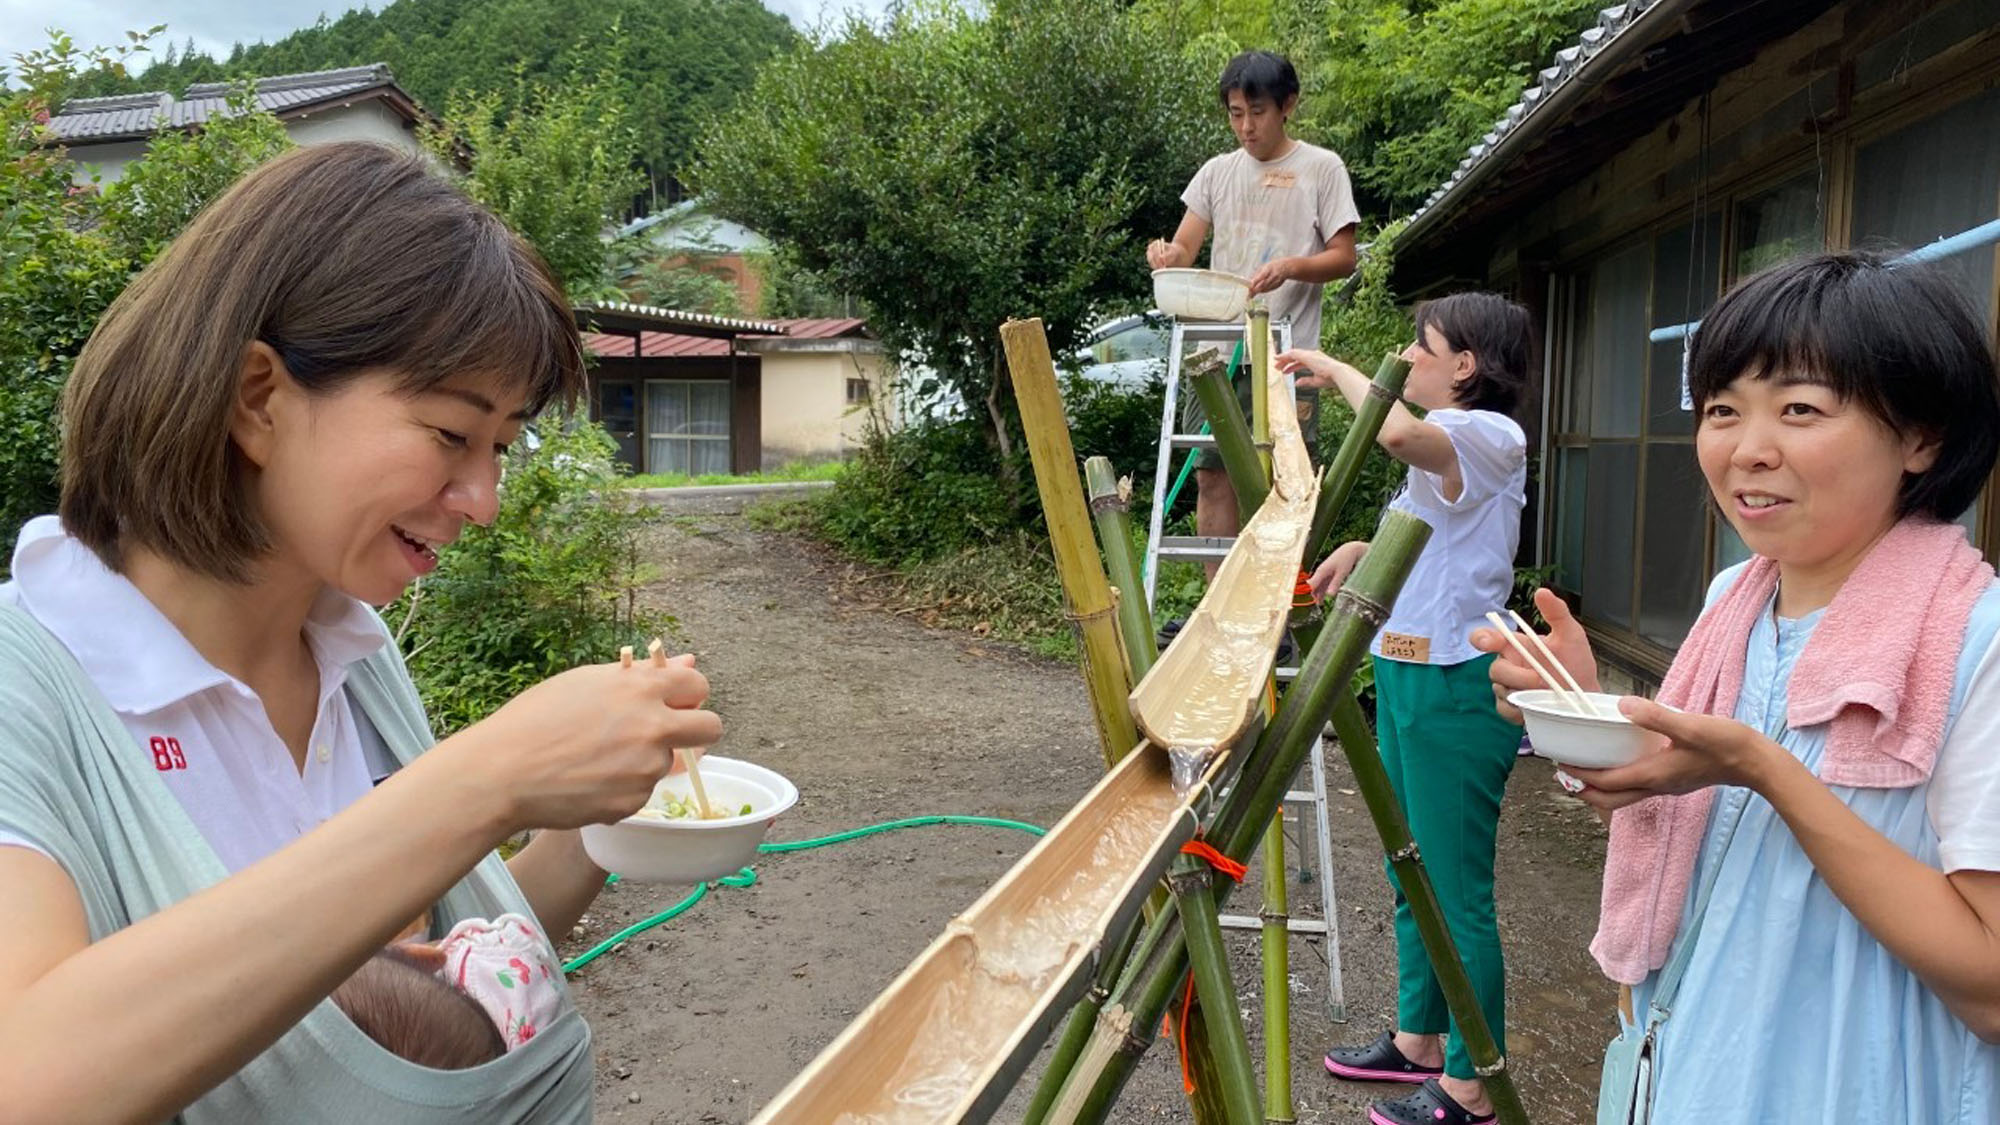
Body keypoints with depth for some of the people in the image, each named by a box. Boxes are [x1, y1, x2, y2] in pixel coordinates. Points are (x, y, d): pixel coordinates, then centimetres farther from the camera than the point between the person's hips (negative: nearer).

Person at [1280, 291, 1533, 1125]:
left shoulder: (1491, 436, -15)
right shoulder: (1442, 448, 17)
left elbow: (1396, 431, -38)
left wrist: (1338, 370, -20)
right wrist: (1361, 548, 15)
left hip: (1455, 689, -10)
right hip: (1405, 676, 11)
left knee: (1457, 893, 0)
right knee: (1411, 882, 19)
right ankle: (1419, 1041, 34)